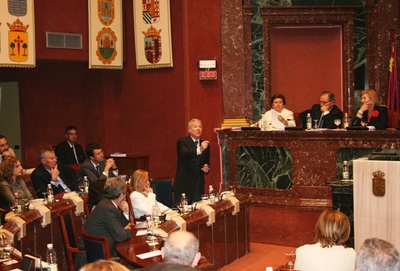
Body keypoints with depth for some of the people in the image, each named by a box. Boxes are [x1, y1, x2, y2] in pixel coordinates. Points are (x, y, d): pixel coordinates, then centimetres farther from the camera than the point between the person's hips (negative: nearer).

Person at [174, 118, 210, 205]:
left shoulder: (205, 145, 12)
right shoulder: (182, 142, -4)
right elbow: (185, 154, -24)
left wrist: (207, 168, -4)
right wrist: (200, 150, -40)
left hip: (199, 187, 5)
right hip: (183, 185, -5)